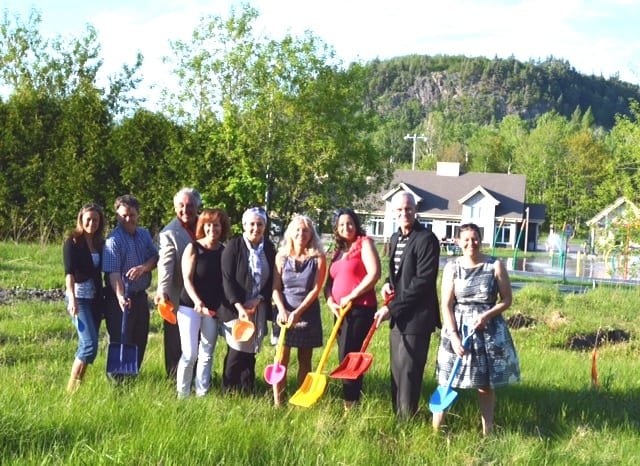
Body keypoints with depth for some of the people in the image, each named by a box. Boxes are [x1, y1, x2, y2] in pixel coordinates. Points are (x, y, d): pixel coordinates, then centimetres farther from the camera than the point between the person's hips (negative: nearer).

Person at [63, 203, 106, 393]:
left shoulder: (100, 243, 11)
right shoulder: (73, 242, -5)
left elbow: (99, 271, 13)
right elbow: (69, 272, -13)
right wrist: (72, 299, -23)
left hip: (96, 298, 6)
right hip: (79, 297, -6)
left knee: (88, 344, 7)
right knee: (90, 344, -15)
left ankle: (79, 384, 15)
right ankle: (72, 388, -9)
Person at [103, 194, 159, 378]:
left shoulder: (144, 234, 8)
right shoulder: (114, 240, -14)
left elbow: (155, 257, 3)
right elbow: (113, 273, -22)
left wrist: (143, 267, -19)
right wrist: (120, 297, -35)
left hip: (140, 296, 7)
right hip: (121, 299, -7)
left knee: (140, 341, 14)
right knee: (121, 342, -3)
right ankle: (116, 382, 6)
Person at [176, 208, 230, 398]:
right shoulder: (193, 248, -5)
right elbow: (187, 279, -10)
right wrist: (197, 302, -24)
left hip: (213, 309, 3)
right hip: (190, 306, -3)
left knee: (207, 354, 8)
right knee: (190, 353, -7)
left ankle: (202, 394, 16)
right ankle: (182, 394, 7)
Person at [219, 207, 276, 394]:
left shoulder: (269, 248, 6)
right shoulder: (233, 246, -6)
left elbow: (272, 280, 7)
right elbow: (227, 279, -10)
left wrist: (257, 300, -7)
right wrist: (239, 307, -17)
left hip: (259, 308, 4)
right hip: (235, 307, -4)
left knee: (250, 352, 7)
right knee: (236, 351, -5)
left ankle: (247, 392, 15)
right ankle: (228, 392, 6)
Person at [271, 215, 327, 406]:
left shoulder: (318, 258, -4)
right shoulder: (282, 256, 1)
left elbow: (316, 289, -8)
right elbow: (276, 287, 1)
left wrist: (298, 312, -15)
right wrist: (282, 310, -14)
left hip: (308, 313, 0)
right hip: (285, 313, 1)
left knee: (305, 360, 6)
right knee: (282, 359, -2)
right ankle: (277, 403, 1)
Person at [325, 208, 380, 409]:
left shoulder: (364, 243, -3)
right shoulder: (338, 251, 18)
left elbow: (374, 274, -16)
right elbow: (329, 283, 17)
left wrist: (351, 296, -15)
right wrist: (330, 301, -4)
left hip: (360, 308, -7)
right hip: (341, 310, 8)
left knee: (349, 355, -9)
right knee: (345, 356, 8)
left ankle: (351, 404, -5)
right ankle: (351, 398, 13)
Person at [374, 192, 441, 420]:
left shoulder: (426, 239, -14)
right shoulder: (396, 238, 13)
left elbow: (423, 281, -19)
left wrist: (392, 308, -18)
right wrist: (388, 283, 4)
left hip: (416, 316, -8)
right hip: (398, 315, 8)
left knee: (408, 370, -6)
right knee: (397, 369, 13)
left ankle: (406, 419, 3)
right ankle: (397, 415, 22)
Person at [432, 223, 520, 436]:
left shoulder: (495, 266, -3)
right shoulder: (452, 267, -2)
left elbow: (506, 301, 2)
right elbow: (446, 305, -4)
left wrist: (486, 315, -15)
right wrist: (453, 336, -13)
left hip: (489, 331, 0)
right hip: (457, 329, 0)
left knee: (486, 385, 9)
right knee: (446, 381, -3)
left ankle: (487, 431, 20)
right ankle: (435, 430, 1)